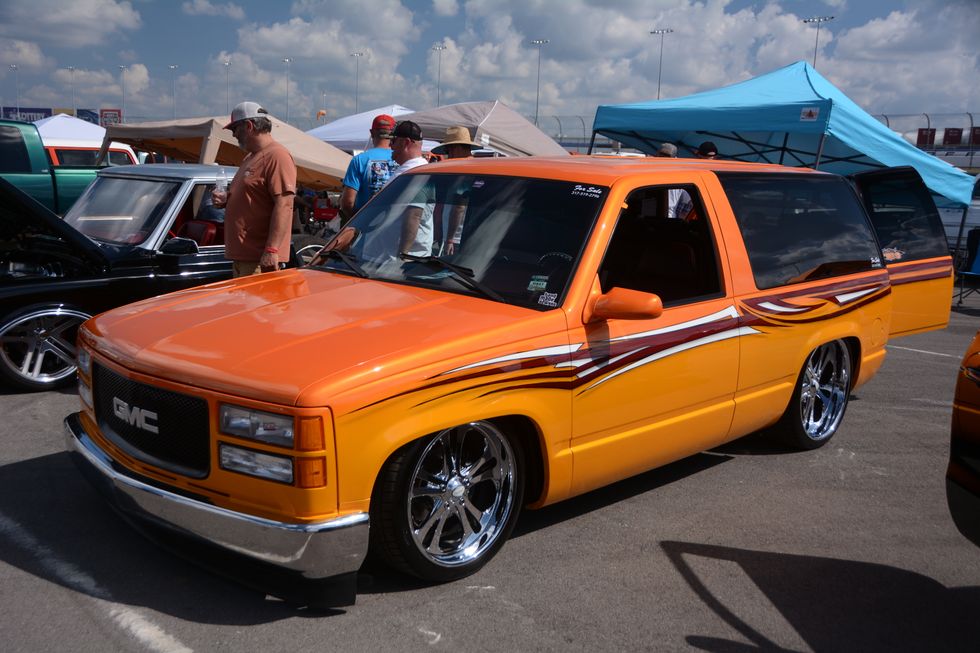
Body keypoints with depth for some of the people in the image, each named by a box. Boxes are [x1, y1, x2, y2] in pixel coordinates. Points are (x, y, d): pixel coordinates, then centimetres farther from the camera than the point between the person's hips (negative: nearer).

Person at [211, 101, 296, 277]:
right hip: (241, 256, 10)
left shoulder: (277, 156, -12)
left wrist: (271, 250, -27)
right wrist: (225, 199, 9)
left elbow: (284, 205, -21)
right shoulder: (250, 157, 21)